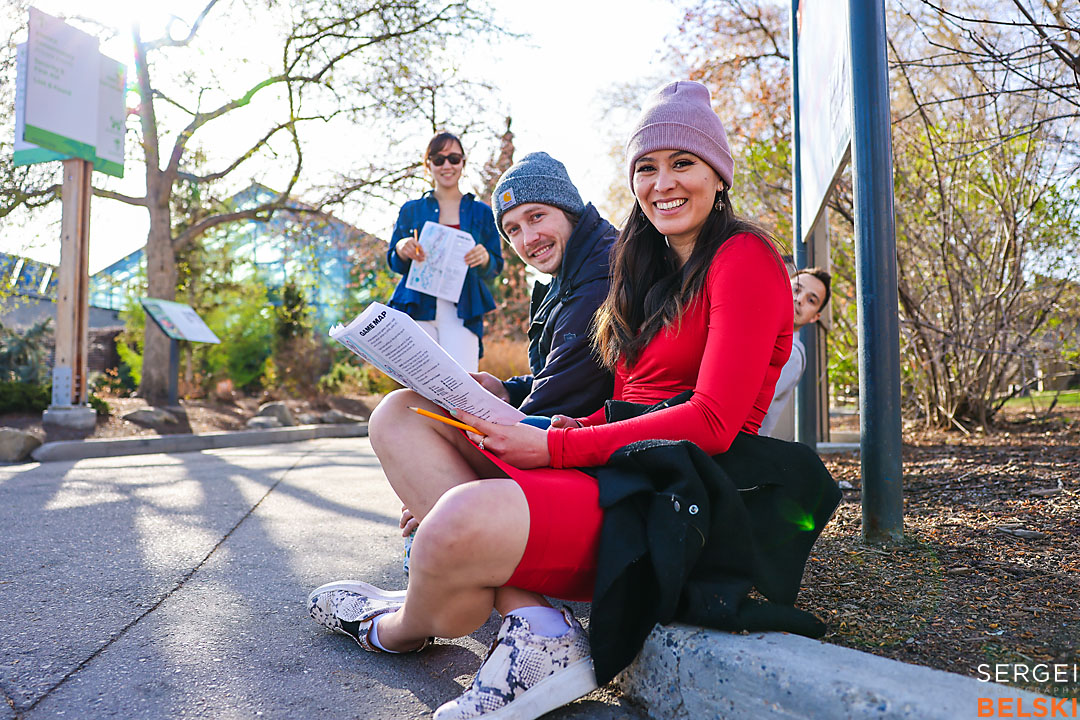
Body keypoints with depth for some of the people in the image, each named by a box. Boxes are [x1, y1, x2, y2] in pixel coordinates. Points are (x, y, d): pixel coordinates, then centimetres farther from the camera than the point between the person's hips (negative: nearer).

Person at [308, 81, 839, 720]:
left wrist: (555, 446, -16)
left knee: (467, 521, -35)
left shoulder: (744, 258, -3)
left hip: (680, 502, -8)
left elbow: (713, 424, -14)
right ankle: (533, 627, -16)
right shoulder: (650, 272, 21)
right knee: (400, 415, -2)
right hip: (616, 465, 9)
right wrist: (575, 426, -3)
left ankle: (403, 628, 5)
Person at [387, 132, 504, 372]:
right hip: (418, 306, 1)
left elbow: (496, 267, 13)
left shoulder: (482, 213, 14)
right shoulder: (410, 210, 15)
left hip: (462, 310, -1)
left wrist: (484, 259, -10)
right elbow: (393, 263, 16)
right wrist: (402, 250, -6)